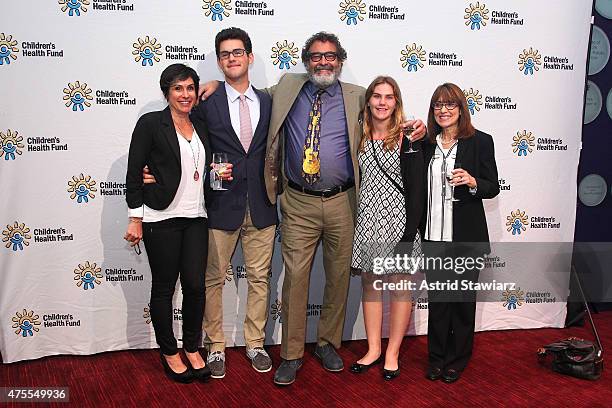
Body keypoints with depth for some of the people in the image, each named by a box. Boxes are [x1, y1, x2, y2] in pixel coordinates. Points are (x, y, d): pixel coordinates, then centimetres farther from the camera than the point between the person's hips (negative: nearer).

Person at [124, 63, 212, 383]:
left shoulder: (201, 127, 12)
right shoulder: (150, 124, -5)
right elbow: (134, 173, -6)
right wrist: (135, 220, -8)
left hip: (196, 217, 5)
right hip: (161, 219, -4)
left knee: (196, 285, 4)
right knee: (164, 287, 6)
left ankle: (192, 349, 23)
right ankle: (169, 352, 22)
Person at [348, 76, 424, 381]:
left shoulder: (407, 139, -5)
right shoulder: (359, 138, 8)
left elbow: (416, 190, -9)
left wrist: (409, 234, -14)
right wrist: (351, 226, 4)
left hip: (399, 221, -4)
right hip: (367, 221, 4)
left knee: (401, 286, 4)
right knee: (370, 285, 12)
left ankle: (392, 353, 18)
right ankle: (373, 349, 25)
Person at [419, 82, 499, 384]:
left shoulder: (480, 142, -4)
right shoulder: (426, 143, 6)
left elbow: (493, 188, -3)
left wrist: (472, 182, -21)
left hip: (465, 236, -3)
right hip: (433, 235, 3)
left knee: (463, 298, 9)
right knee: (436, 297, 11)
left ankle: (457, 359, 25)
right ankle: (437, 358, 26)